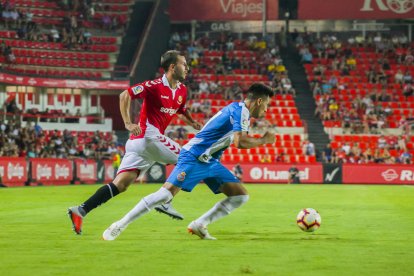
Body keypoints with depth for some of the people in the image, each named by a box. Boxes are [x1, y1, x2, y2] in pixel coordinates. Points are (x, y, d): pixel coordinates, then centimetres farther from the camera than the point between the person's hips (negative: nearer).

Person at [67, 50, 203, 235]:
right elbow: (125, 95, -13)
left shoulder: (182, 90, 16)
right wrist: (128, 123, -22)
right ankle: (165, 202, 1)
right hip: (149, 135, -8)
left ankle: (80, 211, -8)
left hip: (138, 142, 8)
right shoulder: (155, 86, -9)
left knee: (120, 184, -1)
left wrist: (192, 122, 13)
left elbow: (182, 110, 34)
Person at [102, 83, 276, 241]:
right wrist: (263, 140, -13)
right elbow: (240, 142, -27)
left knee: (241, 196, 3)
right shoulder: (240, 110, -14)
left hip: (210, 162, 10)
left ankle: (199, 225, 3)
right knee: (167, 193, -19)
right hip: (194, 158, -10)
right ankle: (119, 226, -12)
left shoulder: (237, 109, 16)